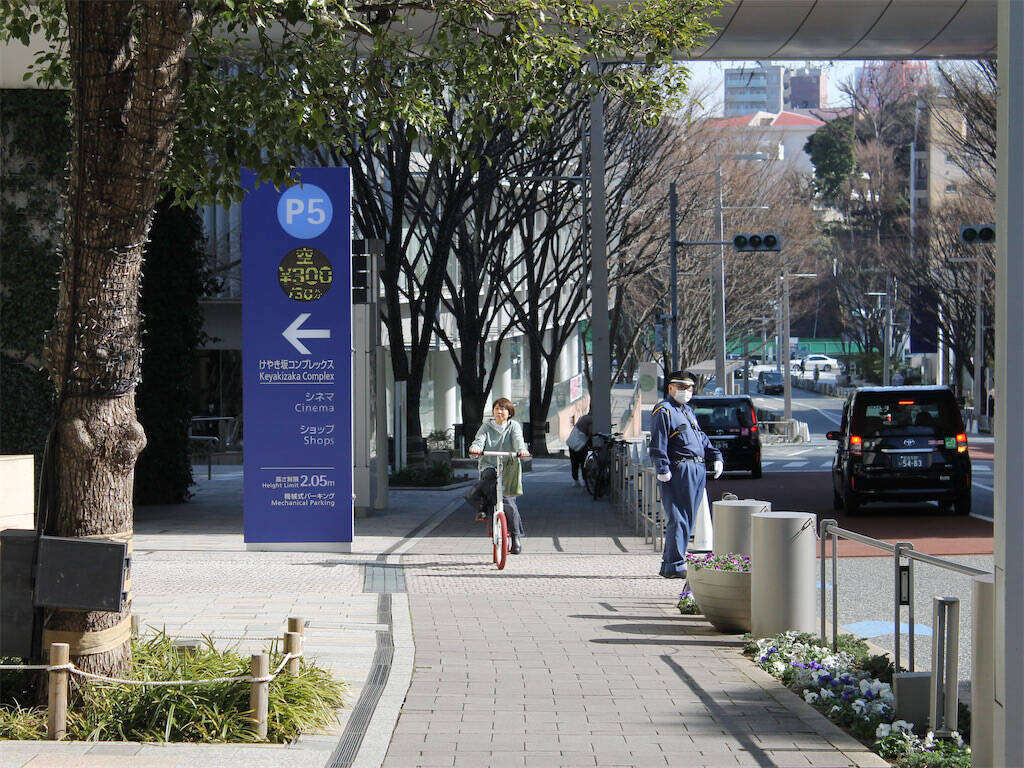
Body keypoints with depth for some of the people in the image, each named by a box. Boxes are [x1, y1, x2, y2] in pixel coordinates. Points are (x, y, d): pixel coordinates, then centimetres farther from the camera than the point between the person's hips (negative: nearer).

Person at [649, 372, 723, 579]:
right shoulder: (663, 411, -5)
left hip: (697, 472, 9)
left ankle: (669, 564, 17)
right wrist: (662, 470, -22)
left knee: (686, 520, 11)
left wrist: (716, 457, 15)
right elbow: (658, 444, -13)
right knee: (678, 520, -10)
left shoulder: (688, 410, 23)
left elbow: (702, 438, 28)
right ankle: (674, 566, -9)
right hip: (679, 470, -9)